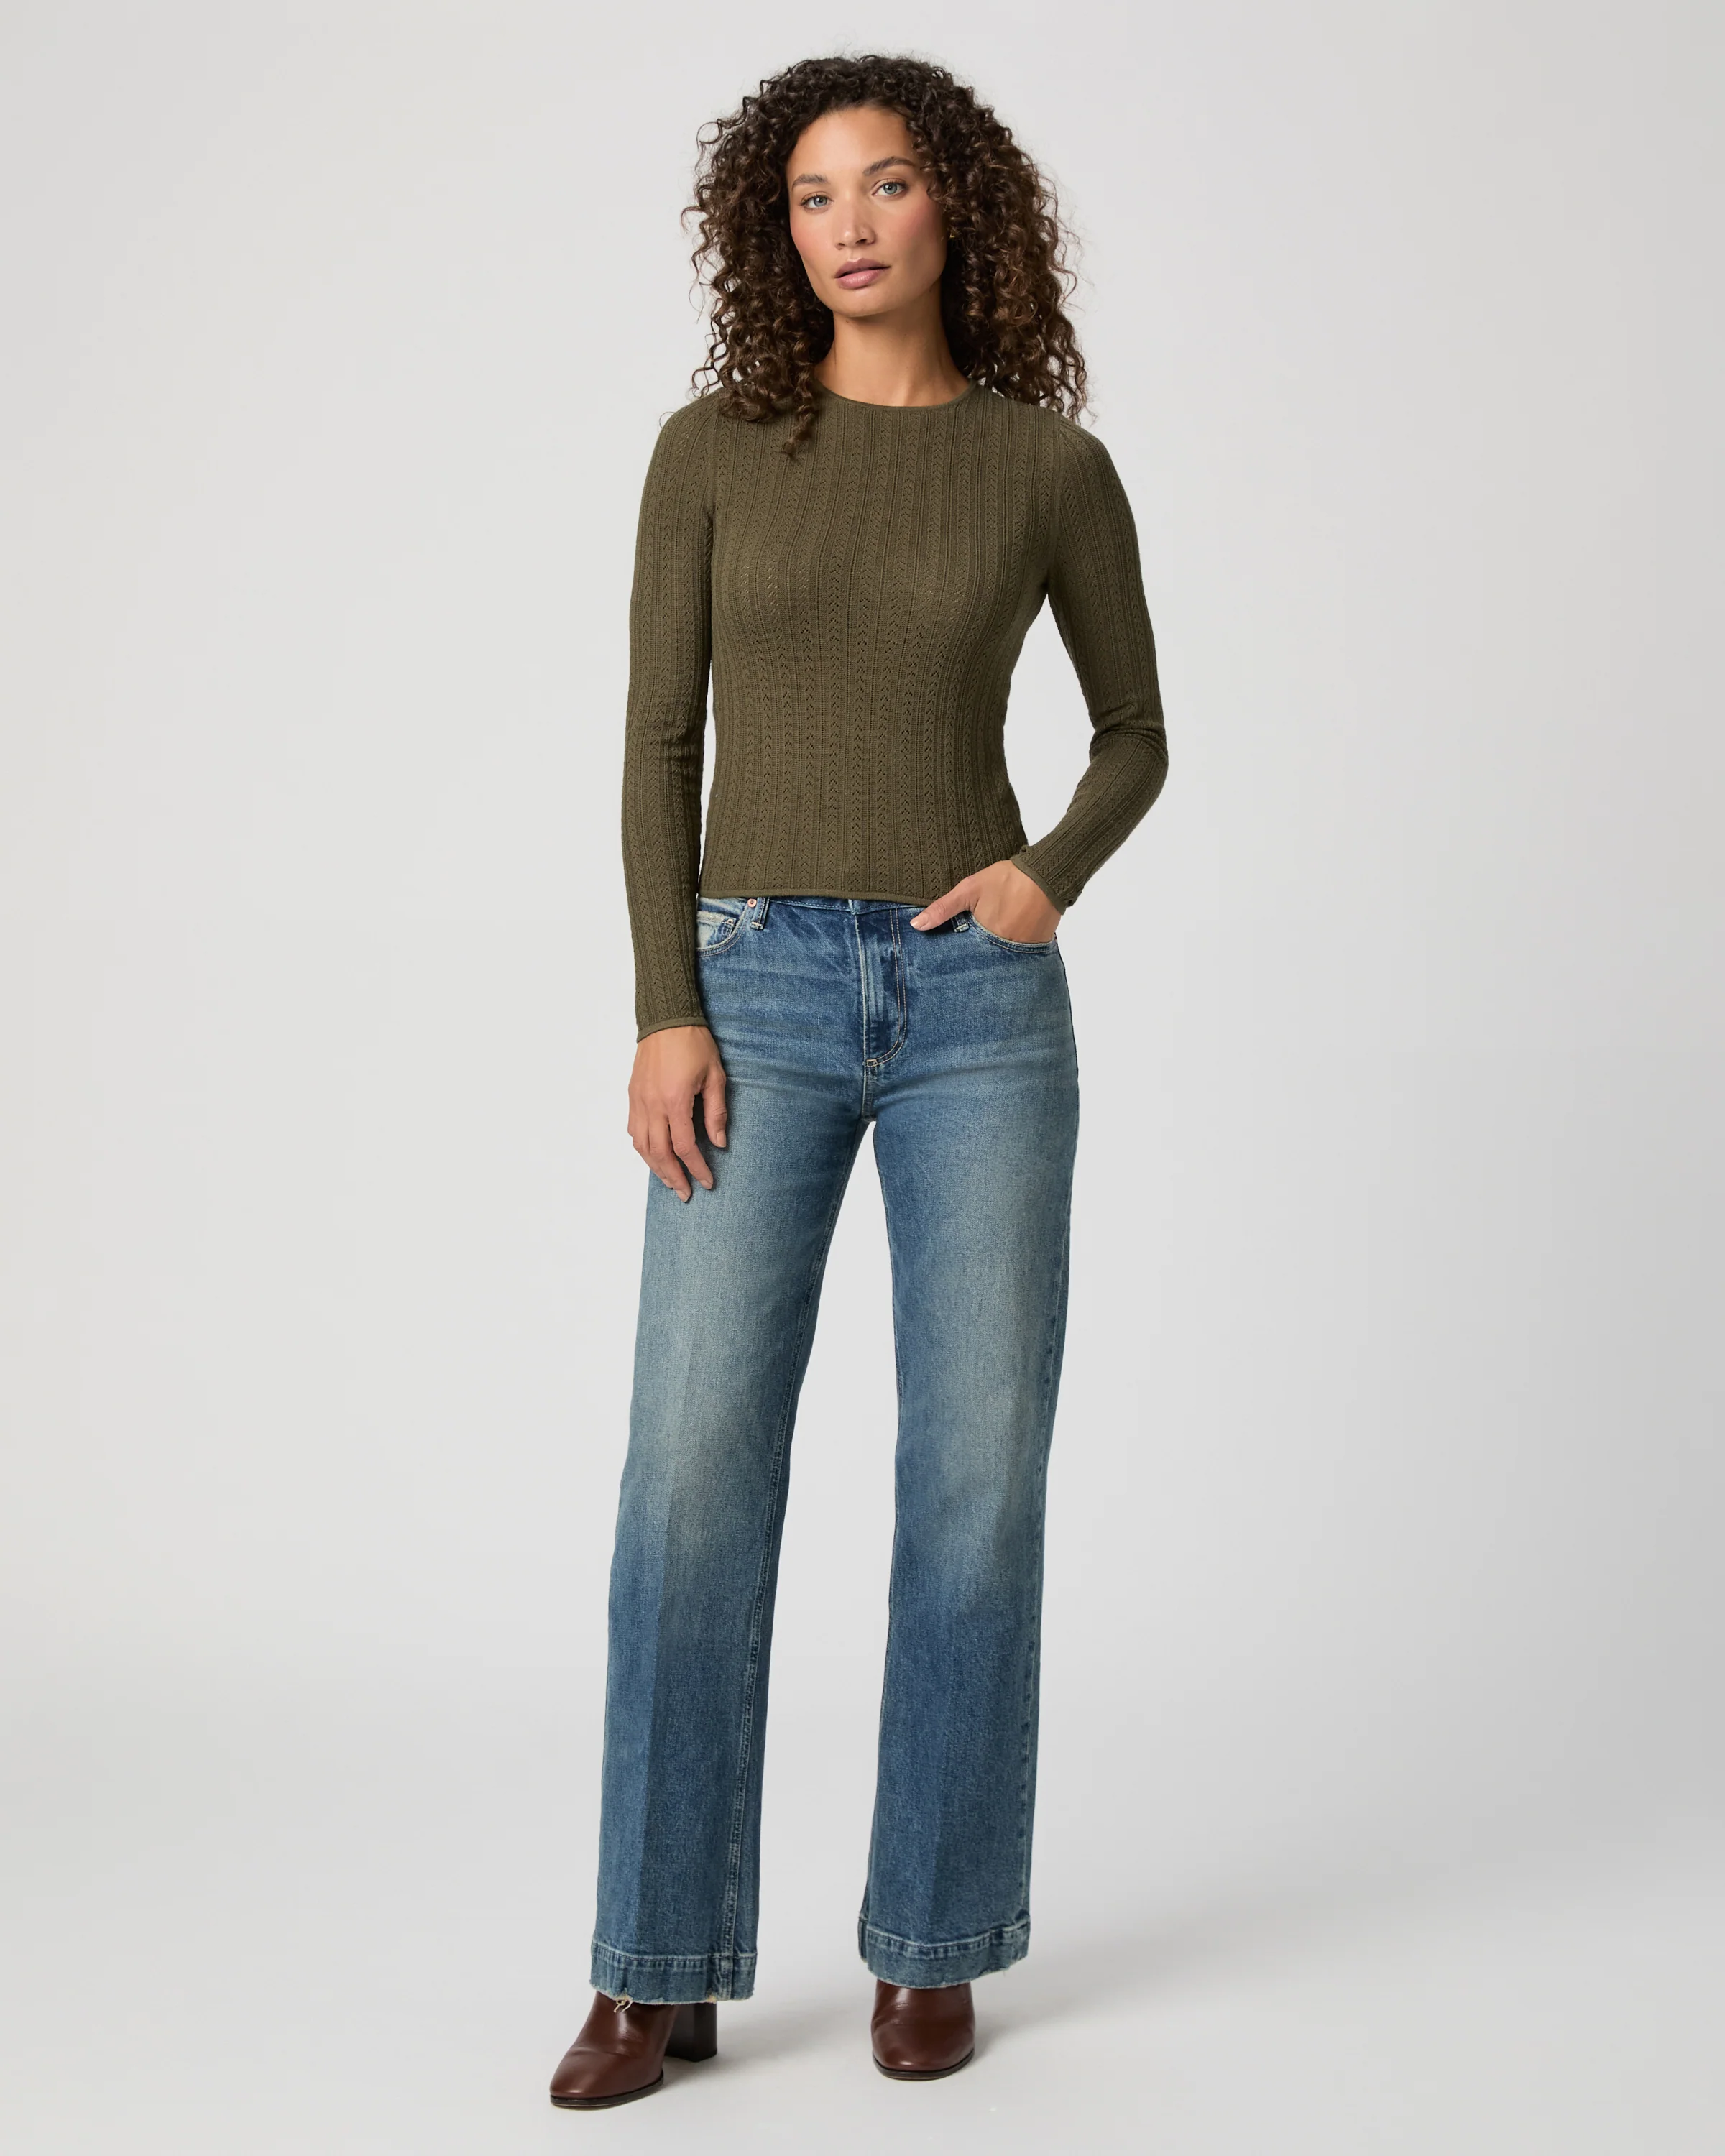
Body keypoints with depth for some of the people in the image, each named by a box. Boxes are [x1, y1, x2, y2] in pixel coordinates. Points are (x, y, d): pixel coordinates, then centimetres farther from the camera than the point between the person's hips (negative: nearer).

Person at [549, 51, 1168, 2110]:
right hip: (762, 993, 0)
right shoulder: (713, 447, 5)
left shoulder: (1053, 465, 5)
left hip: (980, 1001, 0)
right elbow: (660, 745, 3)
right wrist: (664, 1012, -8)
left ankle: (931, 1937, 16)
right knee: (691, 1476, -6)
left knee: (977, 1474, 0)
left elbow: (1134, 736, 14)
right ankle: (665, 1968, 5)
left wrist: (1048, 874, -7)